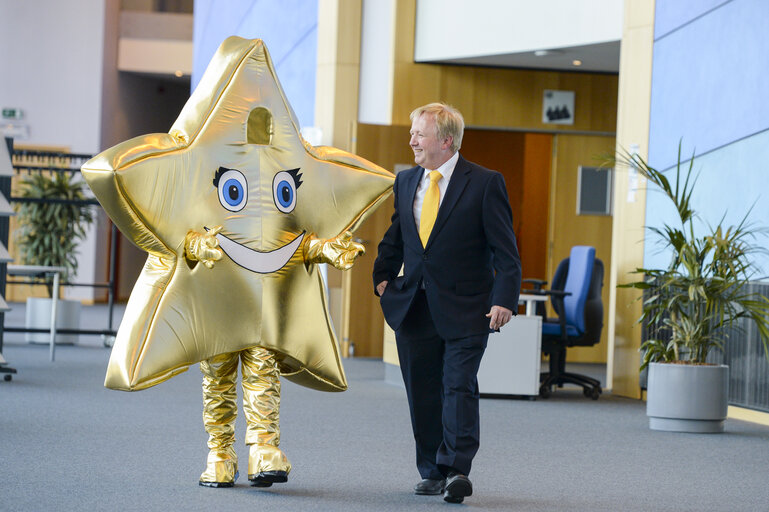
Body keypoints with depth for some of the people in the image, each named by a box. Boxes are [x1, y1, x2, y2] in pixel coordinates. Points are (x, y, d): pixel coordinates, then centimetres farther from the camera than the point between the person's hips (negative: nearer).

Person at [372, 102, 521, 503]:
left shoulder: (484, 184, -6)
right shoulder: (405, 182, 10)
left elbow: (505, 249, -7)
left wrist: (504, 299, -15)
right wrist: (383, 278, 11)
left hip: (464, 309, -5)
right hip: (413, 306, 5)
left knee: (459, 387, -11)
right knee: (422, 393, 8)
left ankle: (457, 470, -12)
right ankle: (432, 472, 17)